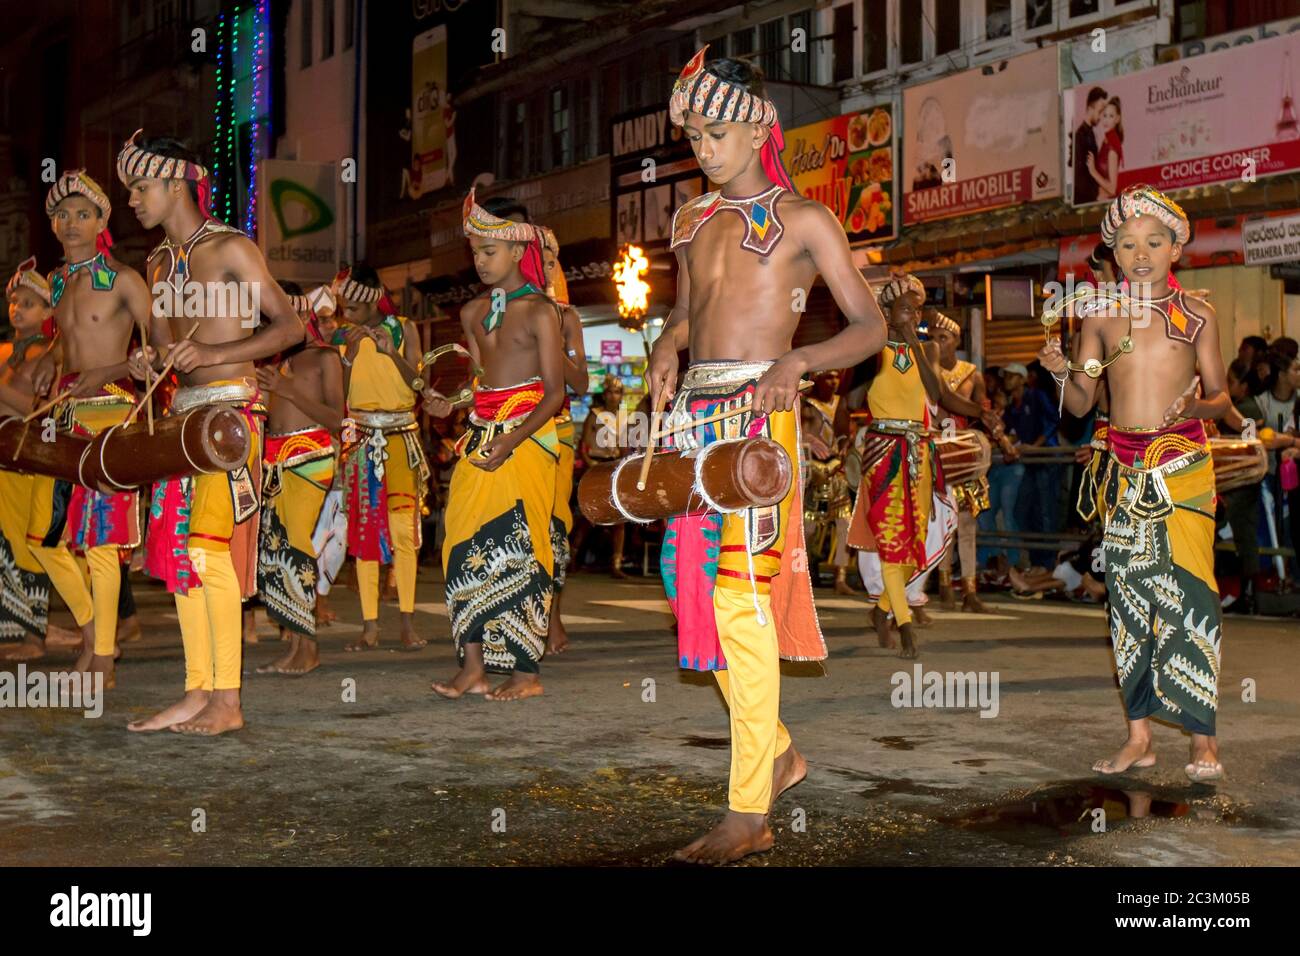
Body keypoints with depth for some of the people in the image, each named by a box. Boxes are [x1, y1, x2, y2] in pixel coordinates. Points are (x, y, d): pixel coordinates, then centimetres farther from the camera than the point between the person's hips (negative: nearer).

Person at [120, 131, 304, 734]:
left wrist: (212, 354, -20)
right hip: (183, 412, 8)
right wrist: (150, 363, 1)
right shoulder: (159, 263, 18)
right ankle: (198, 692, 10)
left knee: (209, 547, -13)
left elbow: (290, 326, -10)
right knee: (177, 549, 5)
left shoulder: (231, 248, -5)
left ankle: (227, 700, -8)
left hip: (230, 407, -8)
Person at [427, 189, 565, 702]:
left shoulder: (540, 312, -5)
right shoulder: (473, 312, 15)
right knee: (466, 545, 0)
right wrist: (449, 403, -1)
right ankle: (473, 666, 5)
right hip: (481, 437, 6)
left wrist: (511, 442, -21)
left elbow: (554, 393, -9)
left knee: (520, 547, -5)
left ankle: (527, 672, 1)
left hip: (528, 437, -6)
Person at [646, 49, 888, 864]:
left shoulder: (803, 219, 0)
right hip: (695, 410, 7)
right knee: (696, 587, 8)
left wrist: (798, 359, -20)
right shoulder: (693, 220, 18)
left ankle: (749, 815, -9)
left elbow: (870, 326, -3)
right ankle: (778, 752, 27)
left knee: (742, 596, -13)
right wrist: (667, 347, 4)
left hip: (759, 409, -7)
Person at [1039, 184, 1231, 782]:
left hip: (1184, 464, -2)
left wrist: (1197, 405, -16)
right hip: (1125, 469, 3)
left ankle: (1202, 738, 0)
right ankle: (1139, 736, 12)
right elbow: (1081, 404, 9)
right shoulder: (1101, 317, 7)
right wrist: (1061, 373, -11)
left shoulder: (1197, 315, 3)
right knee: (1129, 596, 4)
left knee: (1187, 593, -9)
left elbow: (1220, 396, 6)